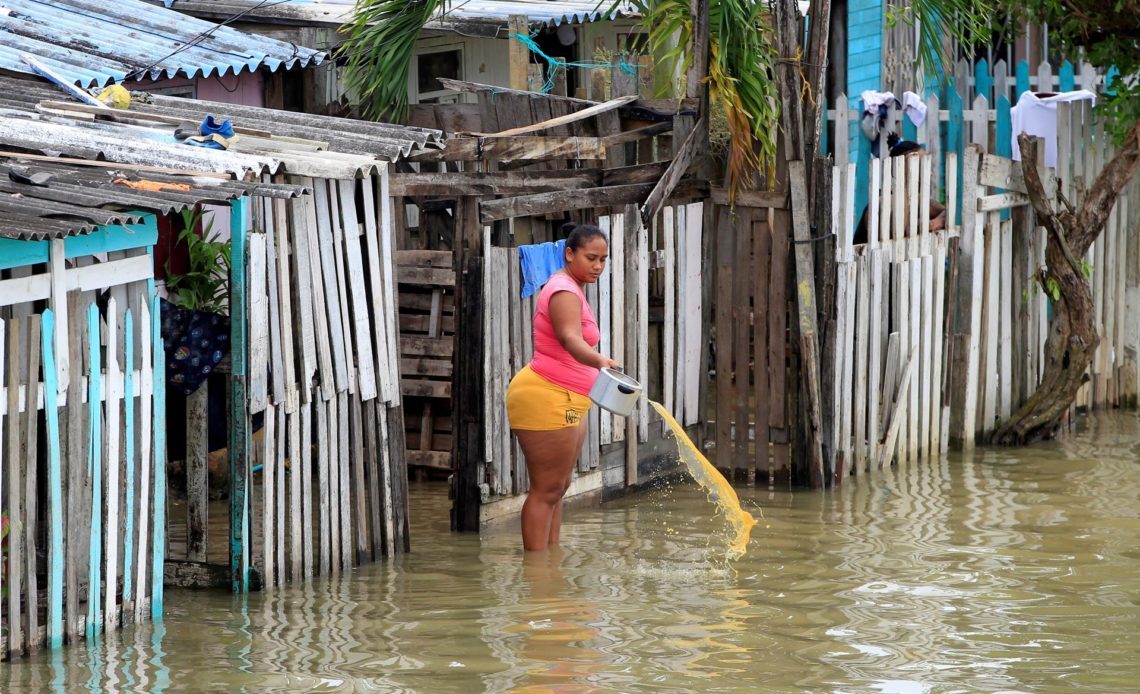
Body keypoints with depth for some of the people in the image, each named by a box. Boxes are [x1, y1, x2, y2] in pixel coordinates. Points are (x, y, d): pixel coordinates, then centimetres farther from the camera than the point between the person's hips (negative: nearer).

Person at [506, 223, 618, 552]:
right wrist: (599, 361, -57)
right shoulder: (564, 291, -18)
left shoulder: (572, 289, 16)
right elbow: (571, 339, -38)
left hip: (566, 401, 11)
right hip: (546, 399, -11)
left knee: (558, 487, 15)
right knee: (546, 489, -9)